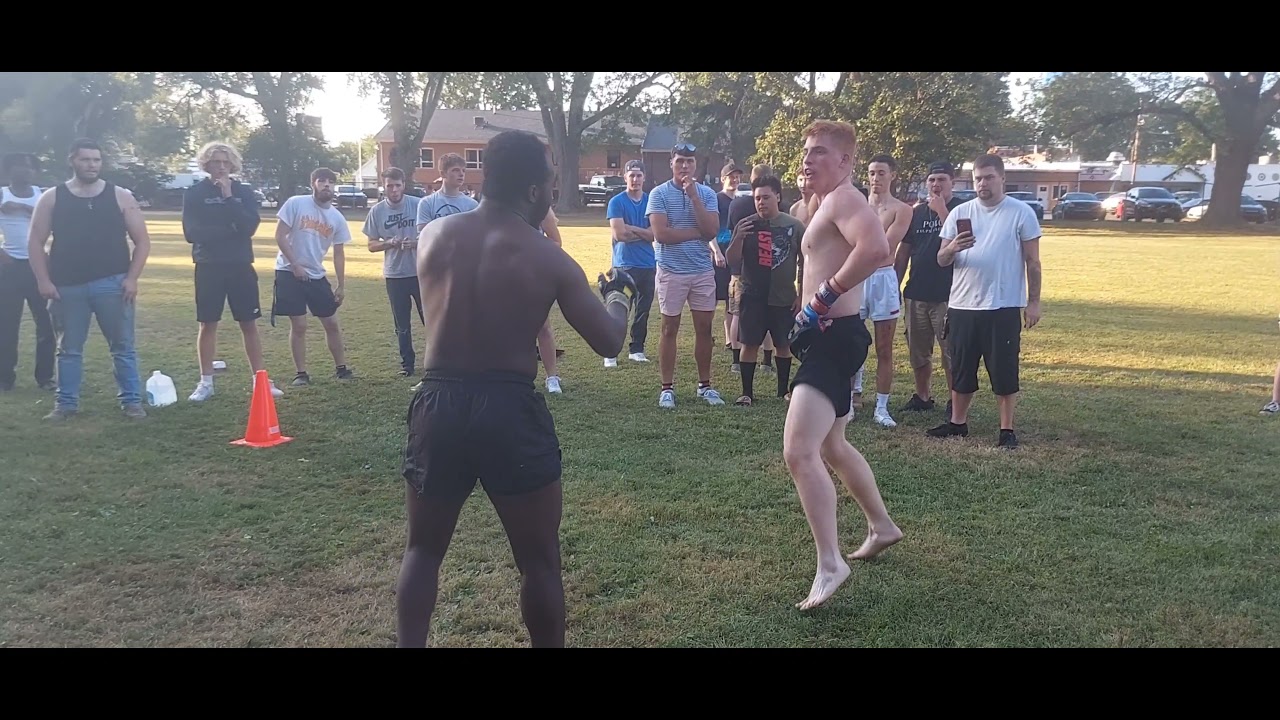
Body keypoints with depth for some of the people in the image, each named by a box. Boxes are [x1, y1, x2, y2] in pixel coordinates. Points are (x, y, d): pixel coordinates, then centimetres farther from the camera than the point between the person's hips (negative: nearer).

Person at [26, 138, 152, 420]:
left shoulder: (120, 196, 4)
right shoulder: (52, 198, 5)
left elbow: (142, 241, 3)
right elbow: (36, 243, 6)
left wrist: (132, 278, -6)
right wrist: (43, 281, -5)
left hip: (112, 284, -1)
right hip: (67, 286, 1)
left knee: (123, 346, 2)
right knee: (68, 349, 10)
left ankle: (131, 400, 9)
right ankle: (66, 403, 20)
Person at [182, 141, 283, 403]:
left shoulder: (244, 192, 4)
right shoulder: (194, 193, 1)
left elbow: (250, 227, -11)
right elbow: (191, 233, -8)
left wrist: (229, 198, -16)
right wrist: (229, 229, -9)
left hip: (241, 266, 1)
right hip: (209, 267, -1)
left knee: (249, 324, 4)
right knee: (208, 324, 4)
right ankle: (206, 382, 12)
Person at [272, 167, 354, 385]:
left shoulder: (337, 218, 3)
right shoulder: (296, 204, -10)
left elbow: (338, 253, 8)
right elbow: (280, 236, -10)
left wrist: (341, 286, 5)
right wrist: (295, 265, -15)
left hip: (317, 275, 4)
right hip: (289, 272, -4)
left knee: (332, 322, 7)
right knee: (299, 325, -3)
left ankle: (341, 368, 19)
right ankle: (301, 373, 8)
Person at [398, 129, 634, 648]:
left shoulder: (433, 236, 4)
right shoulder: (549, 260, -6)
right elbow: (608, 343, -2)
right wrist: (620, 294, 19)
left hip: (439, 405, 4)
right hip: (510, 411, -3)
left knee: (424, 548, 21)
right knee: (539, 560, 12)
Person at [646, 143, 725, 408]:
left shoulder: (706, 193, 4)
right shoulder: (659, 193, -5)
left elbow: (712, 231, -9)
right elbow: (661, 234, -16)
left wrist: (694, 196, -13)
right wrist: (697, 232, -8)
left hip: (703, 271, 3)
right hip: (672, 271, -3)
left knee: (704, 329, 8)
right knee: (670, 329, 4)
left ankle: (705, 385, 20)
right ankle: (667, 388, 11)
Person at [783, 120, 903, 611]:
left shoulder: (843, 199, -13)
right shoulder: (827, 204, 20)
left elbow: (876, 247, -33)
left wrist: (825, 294, -24)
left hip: (833, 338, -12)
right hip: (826, 337, 12)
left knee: (798, 453, -19)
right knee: (830, 447, 24)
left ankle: (830, 565, -15)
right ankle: (882, 527, 40)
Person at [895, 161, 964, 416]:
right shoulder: (917, 213, 12)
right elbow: (903, 252, 14)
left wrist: (941, 210, -17)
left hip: (947, 294, -5)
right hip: (916, 293, 5)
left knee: (951, 351, -2)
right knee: (918, 350, 13)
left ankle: (954, 401, 8)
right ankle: (922, 396, 26)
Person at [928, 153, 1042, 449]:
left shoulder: (1022, 212, -2)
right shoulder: (960, 212, 5)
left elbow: (1032, 261, 1)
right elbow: (941, 261, 4)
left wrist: (1033, 301, -2)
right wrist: (953, 249, -18)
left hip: (1004, 307, -3)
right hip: (962, 305, 3)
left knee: (1004, 370, 2)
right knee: (961, 368, 11)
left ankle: (1007, 429, 12)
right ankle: (957, 421, 24)